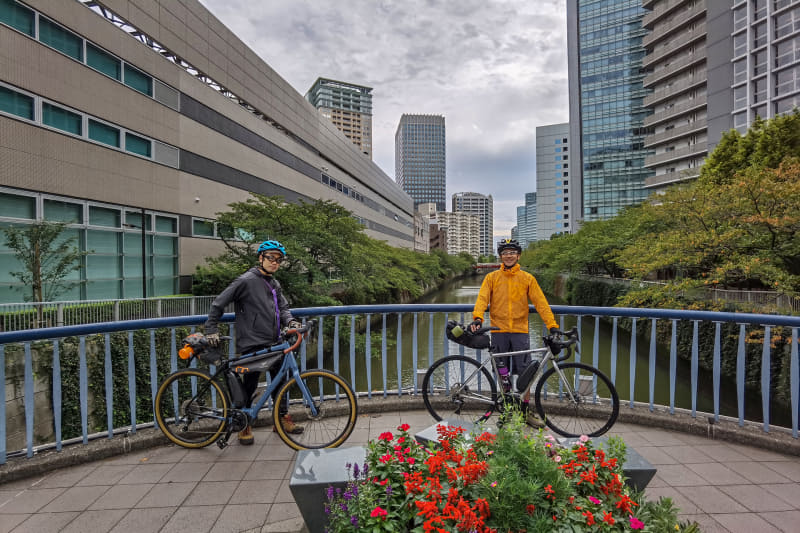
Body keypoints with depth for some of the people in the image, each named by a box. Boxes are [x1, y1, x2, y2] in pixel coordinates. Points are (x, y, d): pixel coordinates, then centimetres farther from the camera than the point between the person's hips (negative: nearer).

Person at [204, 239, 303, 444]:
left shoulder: (275, 284, 14)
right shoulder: (246, 281, -9)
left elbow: (283, 307, 13)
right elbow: (218, 304, -7)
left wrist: (290, 321, -7)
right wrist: (211, 330, -9)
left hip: (273, 343, 7)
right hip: (252, 344, -7)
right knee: (249, 385, 4)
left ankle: (283, 418, 31)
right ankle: (244, 425, 24)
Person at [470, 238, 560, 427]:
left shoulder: (527, 278, 5)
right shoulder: (491, 277, 5)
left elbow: (540, 303, 1)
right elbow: (482, 299, -5)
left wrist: (552, 325, -9)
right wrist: (477, 318, -23)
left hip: (520, 330, 0)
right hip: (499, 331, 0)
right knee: (503, 374, 8)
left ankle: (525, 410, 17)